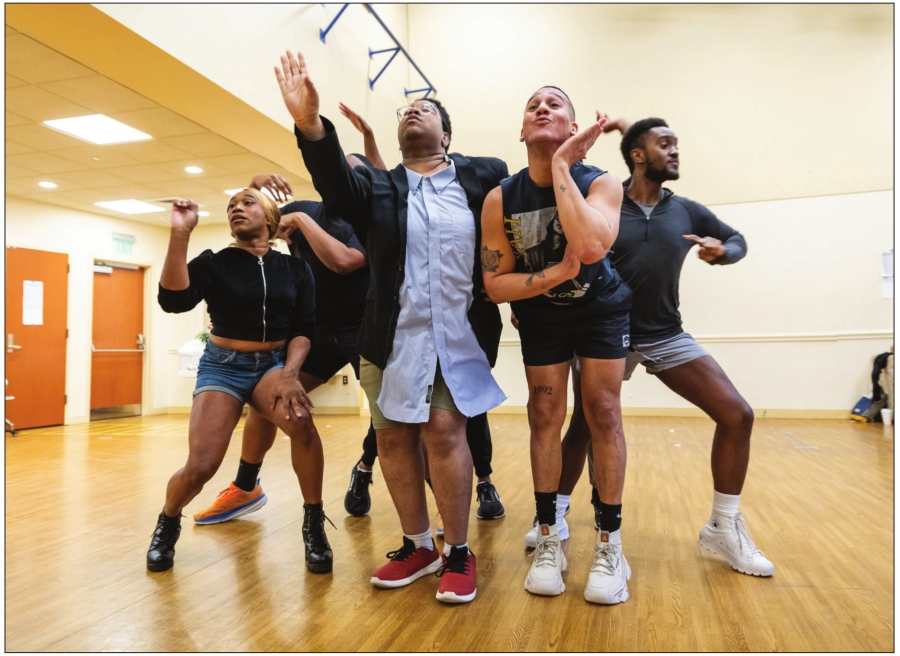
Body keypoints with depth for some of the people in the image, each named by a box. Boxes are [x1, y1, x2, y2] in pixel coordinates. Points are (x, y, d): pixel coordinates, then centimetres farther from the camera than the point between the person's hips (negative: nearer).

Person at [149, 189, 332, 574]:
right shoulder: (214, 263, -1)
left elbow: (304, 328, -1)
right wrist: (180, 233, -23)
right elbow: (173, 300, -18)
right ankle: (167, 522, 21)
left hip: (274, 365, 1)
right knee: (200, 467, -16)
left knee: (301, 419, -33)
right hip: (223, 366, 0)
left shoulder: (295, 269, 4)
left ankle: (313, 522, -12)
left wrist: (290, 373, -18)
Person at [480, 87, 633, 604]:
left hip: (602, 308, -1)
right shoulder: (501, 199, -17)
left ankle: (611, 543, 8)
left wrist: (561, 165, -35)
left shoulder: (602, 183, -20)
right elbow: (495, 284, -16)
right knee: (545, 415, -1)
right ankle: (549, 539, 13)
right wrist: (556, 274, -31)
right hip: (540, 315, 1)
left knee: (603, 411, -6)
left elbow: (590, 247, -42)